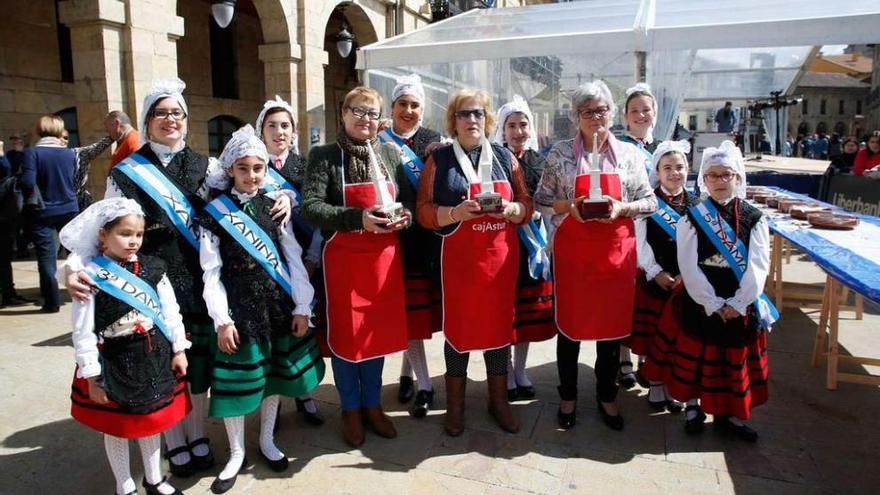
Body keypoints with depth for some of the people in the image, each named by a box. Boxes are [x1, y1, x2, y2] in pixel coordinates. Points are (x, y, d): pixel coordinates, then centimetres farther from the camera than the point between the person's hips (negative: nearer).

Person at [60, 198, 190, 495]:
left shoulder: (153, 268, -2)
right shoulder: (91, 275, -14)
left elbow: (171, 311, 4)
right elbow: (83, 332, -11)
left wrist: (178, 350, 4)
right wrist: (91, 376, -10)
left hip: (154, 357, 4)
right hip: (114, 361, -3)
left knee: (152, 420, 19)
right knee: (116, 426, 14)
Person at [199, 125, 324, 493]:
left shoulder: (274, 207, 5)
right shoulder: (215, 213, -2)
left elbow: (294, 259, 2)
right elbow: (211, 273, -4)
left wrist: (302, 307, -3)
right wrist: (221, 319, -10)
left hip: (278, 301, 3)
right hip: (239, 304, -2)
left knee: (275, 372, 13)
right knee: (237, 377, 4)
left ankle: (267, 441, 34)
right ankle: (236, 453, 25)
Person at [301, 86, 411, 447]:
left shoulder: (390, 154, 8)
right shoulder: (324, 156, -4)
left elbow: (409, 198, 13)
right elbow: (310, 207, -15)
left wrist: (405, 215, -10)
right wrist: (358, 218, -27)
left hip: (384, 256, 4)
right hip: (343, 259, -3)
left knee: (380, 331, 12)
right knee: (345, 334, 6)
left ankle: (372, 404, 31)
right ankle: (351, 409, 26)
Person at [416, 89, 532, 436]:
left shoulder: (505, 157, 11)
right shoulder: (439, 159, 2)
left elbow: (526, 204, 10)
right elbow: (424, 210, -3)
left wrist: (510, 209, -11)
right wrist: (456, 213, -19)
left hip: (501, 256, 3)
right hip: (458, 257, -3)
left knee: (499, 324, 9)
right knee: (458, 327, 3)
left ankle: (499, 401, 26)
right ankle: (455, 405, 21)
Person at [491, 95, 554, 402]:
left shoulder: (539, 161, 10)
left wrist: (534, 213, 1)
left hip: (531, 242, 5)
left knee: (528, 310, 12)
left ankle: (520, 370, 27)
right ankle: (506, 373, 18)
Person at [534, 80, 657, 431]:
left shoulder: (629, 154, 4)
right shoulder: (560, 153, 0)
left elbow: (650, 201, 5)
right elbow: (541, 199, 3)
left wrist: (621, 208, -13)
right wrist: (569, 206, -15)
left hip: (616, 251, 2)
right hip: (571, 251, -1)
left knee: (613, 325, 10)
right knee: (569, 324, 7)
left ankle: (607, 396, 30)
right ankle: (568, 396, 26)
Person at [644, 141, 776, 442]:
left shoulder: (754, 219, -1)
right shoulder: (691, 219, -5)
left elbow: (758, 265, -7)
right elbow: (689, 267, -10)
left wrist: (737, 304, -15)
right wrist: (713, 305, -15)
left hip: (741, 306, 2)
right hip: (700, 303, -1)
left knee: (735, 360, 12)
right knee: (695, 357, 9)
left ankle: (728, 414, 30)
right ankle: (693, 407, 30)